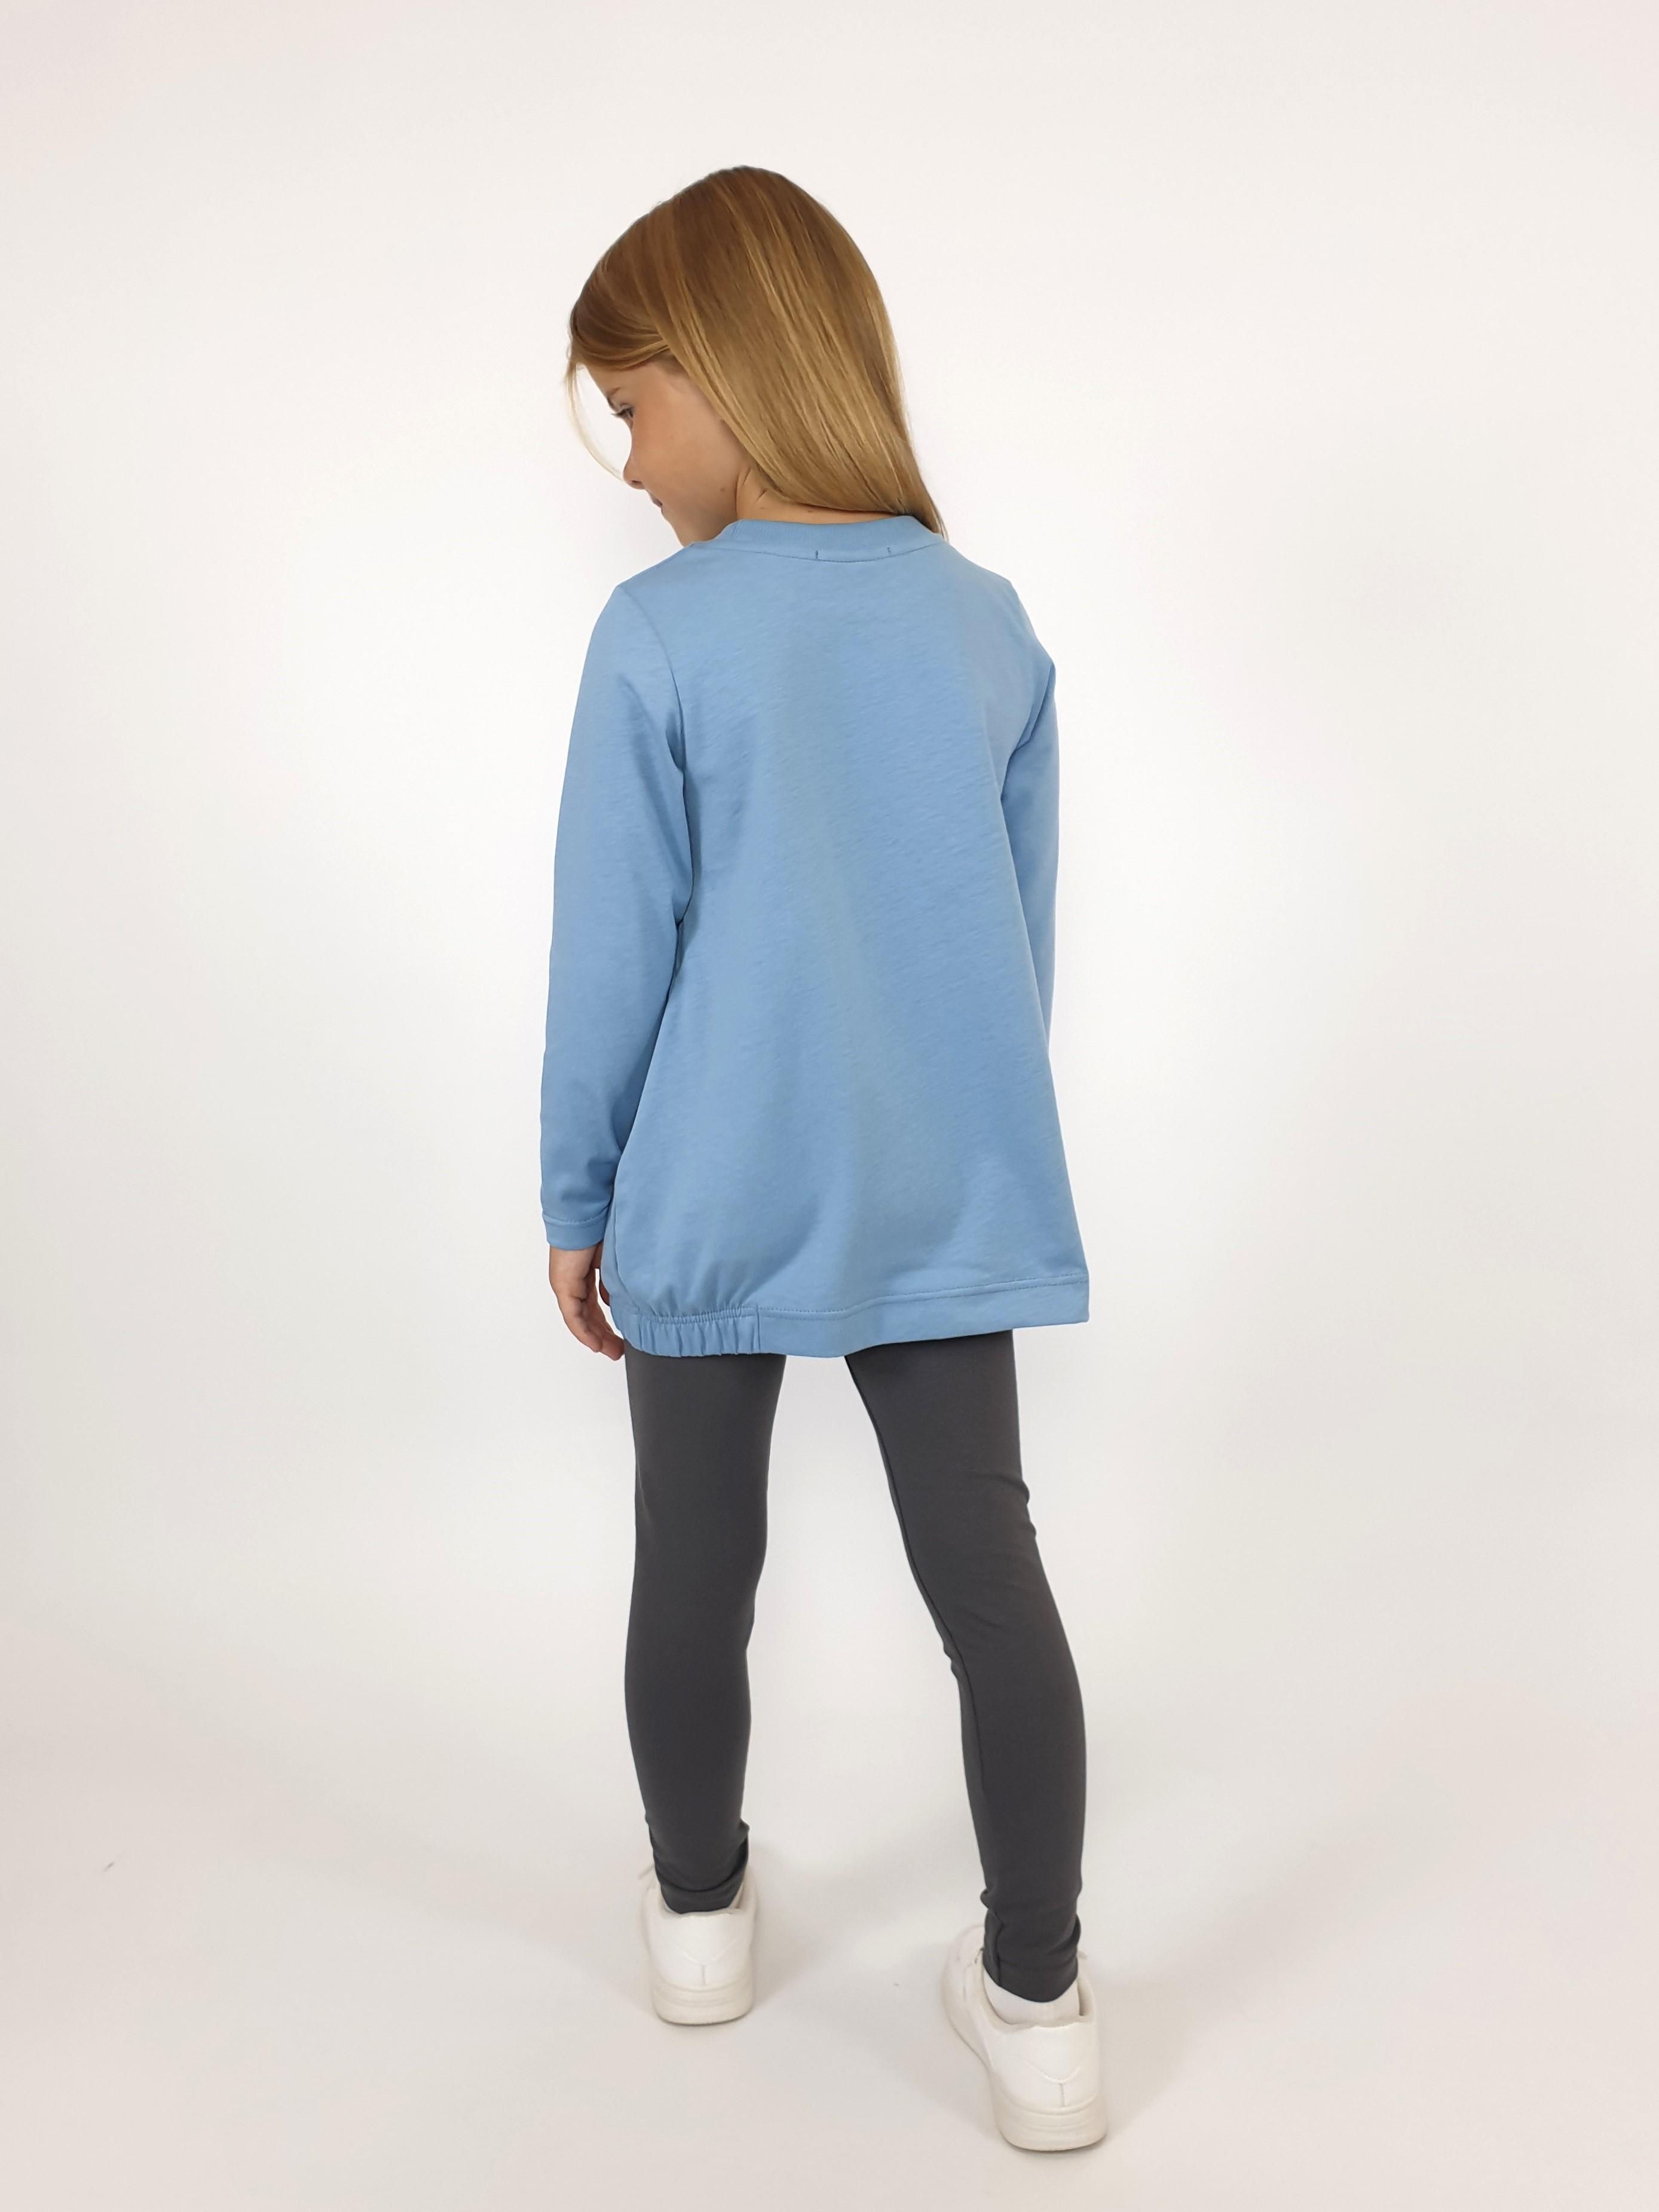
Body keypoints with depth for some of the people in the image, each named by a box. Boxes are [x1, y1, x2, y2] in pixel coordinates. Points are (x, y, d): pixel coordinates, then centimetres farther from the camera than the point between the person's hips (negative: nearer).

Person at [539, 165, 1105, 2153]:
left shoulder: (659, 634, -9)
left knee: (696, 1567, 15)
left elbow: (612, 952, -7)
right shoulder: (992, 623, 3)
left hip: (712, 1206, -2)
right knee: (988, 1568, 7)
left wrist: (575, 1203, 5)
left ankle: (699, 1910, 37)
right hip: (945, 1200, 3)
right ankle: (1037, 2003, 17)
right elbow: (1030, 936, 9)